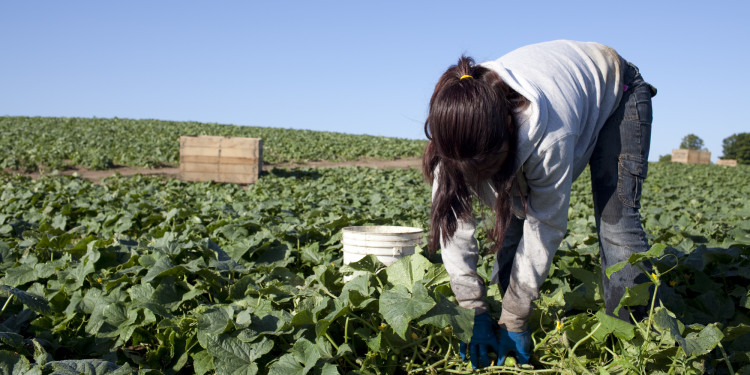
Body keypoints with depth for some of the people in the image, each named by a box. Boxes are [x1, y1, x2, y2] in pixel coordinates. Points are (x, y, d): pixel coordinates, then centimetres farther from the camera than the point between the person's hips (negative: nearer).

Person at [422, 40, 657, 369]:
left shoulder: (548, 135, -45)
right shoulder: (455, 122, -31)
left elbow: (546, 226, -33)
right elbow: (452, 219, -25)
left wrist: (514, 319, -27)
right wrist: (473, 311, -27)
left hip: (613, 91, -4)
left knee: (616, 222, -19)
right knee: (513, 218, -4)